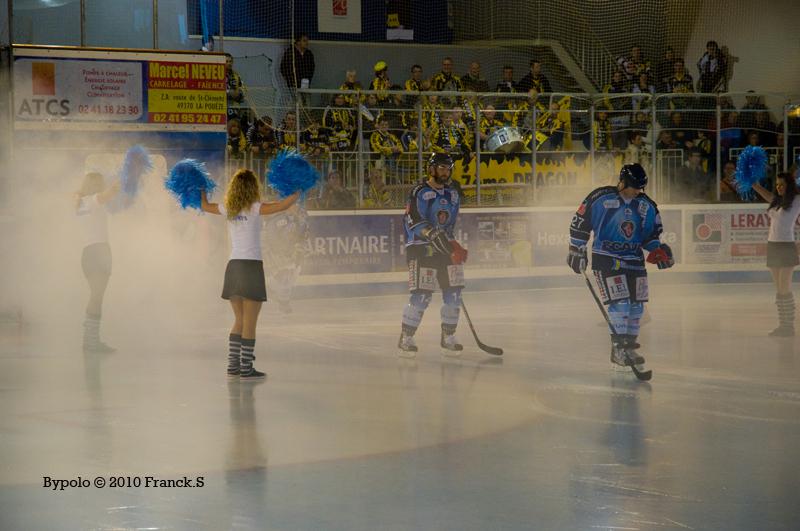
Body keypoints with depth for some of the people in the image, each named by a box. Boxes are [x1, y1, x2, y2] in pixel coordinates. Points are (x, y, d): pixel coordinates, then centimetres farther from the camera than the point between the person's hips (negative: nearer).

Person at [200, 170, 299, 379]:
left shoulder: (227, 209, 6)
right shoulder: (254, 208, -9)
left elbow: (204, 206, 24)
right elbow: (282, 206, -21)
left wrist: (202, 190, 41)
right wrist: (298, 193, -7)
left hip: (233, 267, 6)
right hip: (251, 267, -6)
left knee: (239, 321, 16)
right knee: (250, 323, -1)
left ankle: (233, 366, 14)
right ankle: (246, 369, -2)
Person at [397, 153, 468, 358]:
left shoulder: (453, 194, 16)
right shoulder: (419, 192, -6)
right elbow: (414, 221, -15)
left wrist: (456, 247, 9)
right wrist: (434, 235, -27)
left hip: (445, 249, 6)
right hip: (421, 249, -6)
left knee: (453, 294, 2)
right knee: (421, 296, -13)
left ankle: (448, 338, 14)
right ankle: (405, 339, -3)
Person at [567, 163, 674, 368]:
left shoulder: (647, 206, 7)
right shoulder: (601, 198, -9)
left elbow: (651, 234, 18)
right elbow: (579, 223, -2)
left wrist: (658, 249, -1)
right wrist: (577, 251, -1)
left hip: (634, 260, 6)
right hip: (606, 258, -6)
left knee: (636, 305, 5)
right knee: (619, 302, -16)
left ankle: (629, 346, 18)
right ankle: (618, 347, -10)